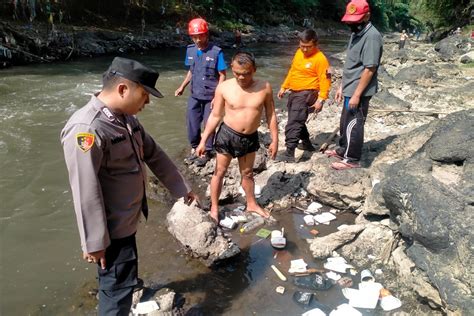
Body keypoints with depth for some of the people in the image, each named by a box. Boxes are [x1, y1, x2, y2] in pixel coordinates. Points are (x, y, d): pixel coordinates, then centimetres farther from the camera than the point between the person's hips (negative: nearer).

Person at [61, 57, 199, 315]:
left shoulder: (126, 118, 1)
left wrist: (181, 188, 16)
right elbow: (85, 192, -26)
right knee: (119, 281, 8)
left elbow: (154, 155, 10)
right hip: (111, 225, -9)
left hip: (127, 216, 9)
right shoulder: (85, 129, -29)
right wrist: (94, 241, -20)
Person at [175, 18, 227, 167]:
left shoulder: (216, 52, -14)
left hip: (210, 96, -4)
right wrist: (182, 87, 12)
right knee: (192, 123, 11)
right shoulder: (190, 50, 1)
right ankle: (195, 147, 33)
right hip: (194, 94, 5)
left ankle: (207, 152, 23)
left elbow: (222, 75, -11)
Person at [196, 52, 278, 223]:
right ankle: (214, 208, 25)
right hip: (227, 134, -1)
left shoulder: (264, 87, -11)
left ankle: (252, 204, 40)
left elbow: (271, 115, -1)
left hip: (250, 138, 2)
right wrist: (203, 140, -9)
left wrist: (274, 140, -1)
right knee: (219, 172, 9)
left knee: (247, 173, 19)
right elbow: (215, 116, -7)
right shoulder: (224, 87, -14)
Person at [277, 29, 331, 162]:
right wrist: (284, 87, 20)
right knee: (297, 120, 19)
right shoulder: (299, 53, 9)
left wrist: (321, 99, -22)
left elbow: (325, 80, -15)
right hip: (294, 92, 9)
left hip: (306, 94, -9)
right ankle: (307, 143, 37)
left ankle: (289, 152, -22)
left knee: (294, 122, -18)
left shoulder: (320, 59, -15)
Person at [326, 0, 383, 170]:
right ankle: (343, 150, 37)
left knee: (353, 125, 2)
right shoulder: (356, 34, 11)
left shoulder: (372, 36, -19)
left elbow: (369, 69, -22)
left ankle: (352, 159, 15)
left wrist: (356, 95, -22)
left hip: (359, 92, -9)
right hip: (350, 90, 9)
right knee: (344, 123, 20)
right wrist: (342, 86, 17)